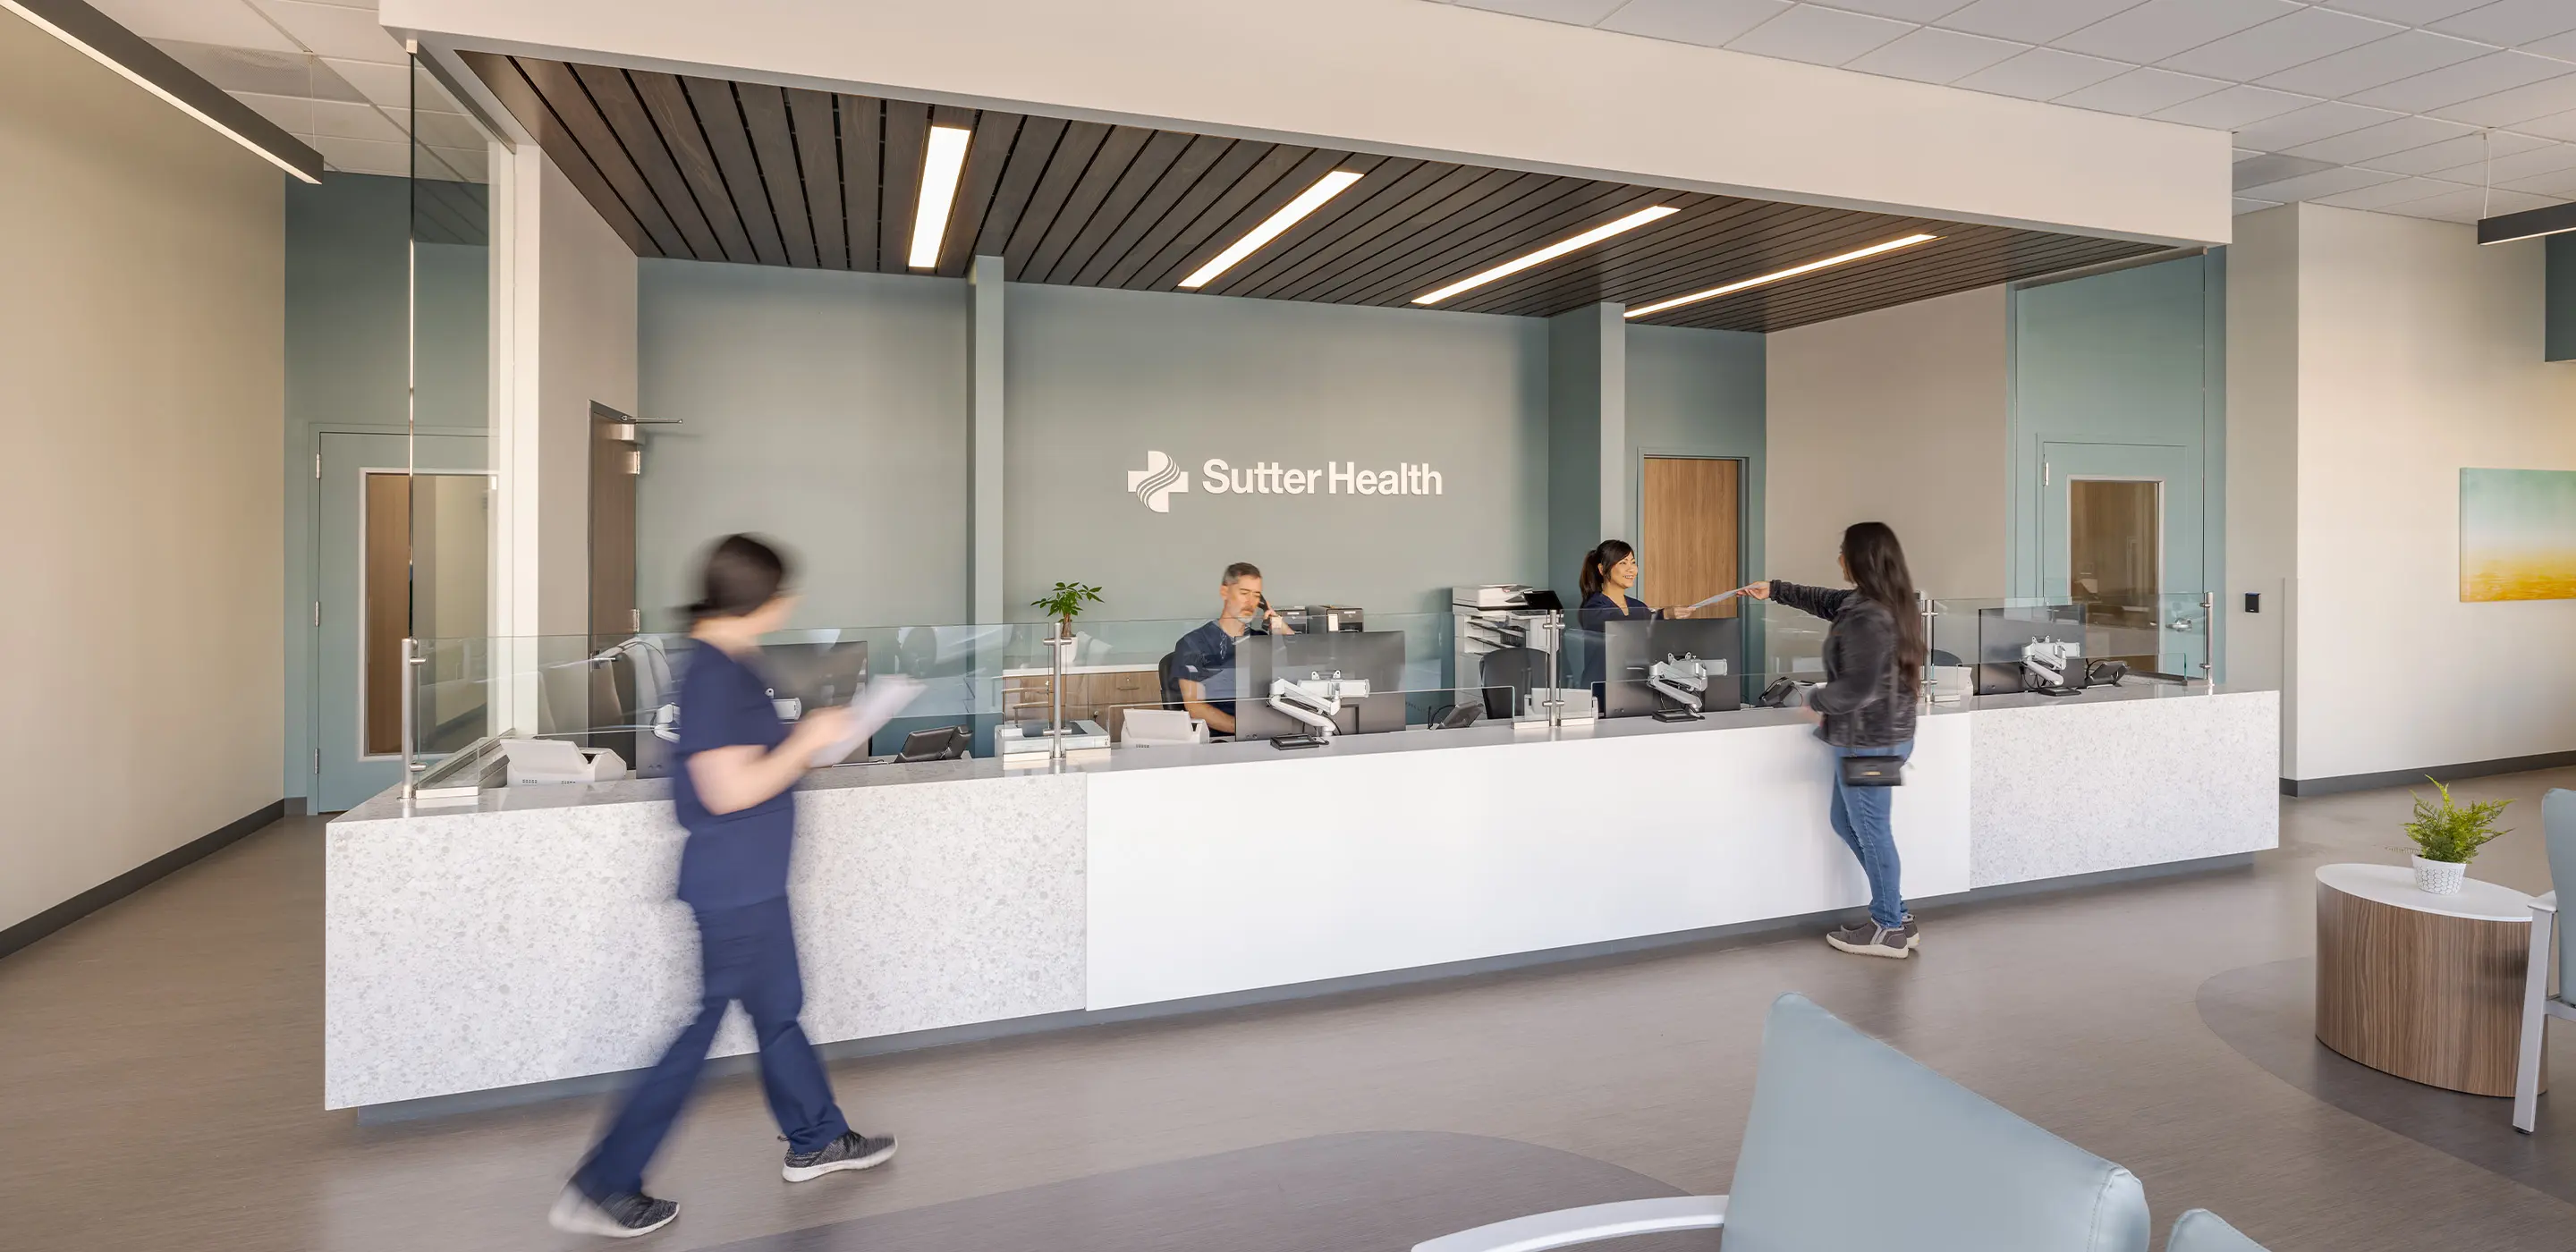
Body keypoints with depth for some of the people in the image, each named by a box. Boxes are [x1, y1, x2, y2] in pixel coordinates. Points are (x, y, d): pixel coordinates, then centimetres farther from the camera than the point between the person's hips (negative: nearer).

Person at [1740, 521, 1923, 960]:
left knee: (1870, 830, 4)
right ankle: (1894, 913, 26)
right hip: (1879, 734, 10)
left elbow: (1859, 686, -29)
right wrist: (1774, 590, 32)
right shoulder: (1882, 602, 7)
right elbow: (1826, 600, 24)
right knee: (1846, 823, 19)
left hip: (1869, 740, -10)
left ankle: (1890, 929, 18)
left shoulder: (1867, 617, -26)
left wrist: (1815, 700, -11)